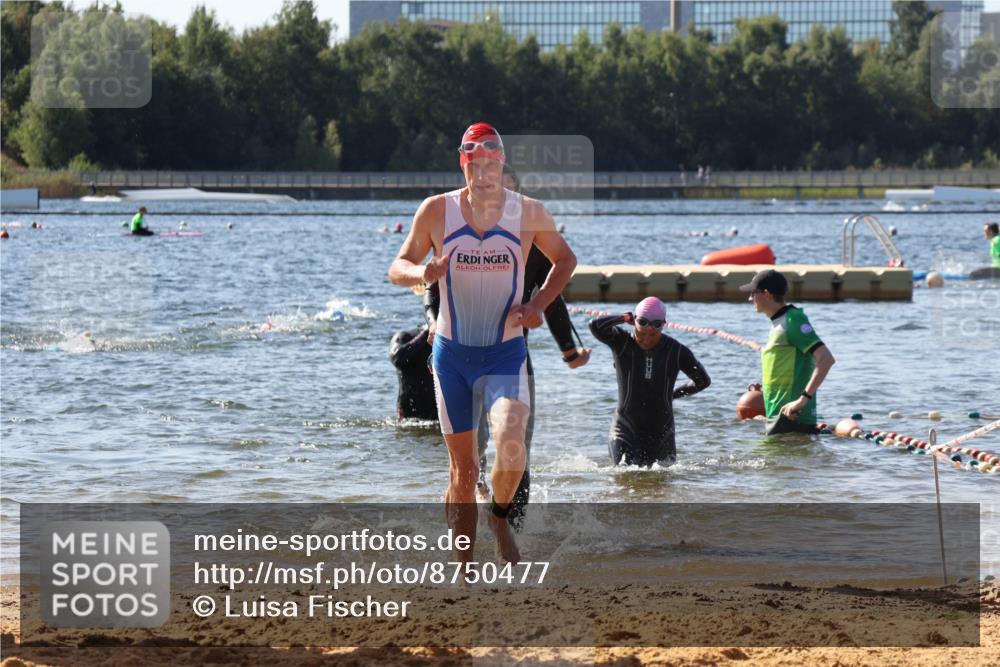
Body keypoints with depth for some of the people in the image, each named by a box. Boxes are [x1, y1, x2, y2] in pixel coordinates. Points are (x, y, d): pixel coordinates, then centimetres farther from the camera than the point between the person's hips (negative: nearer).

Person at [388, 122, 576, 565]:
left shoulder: (529, 213, -4)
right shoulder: (437, 211, -3)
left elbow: (564, 260, 12)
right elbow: (397, 268, 3)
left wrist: (538, 305, -4)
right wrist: (422, 273, -20)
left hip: (506, 354, -1)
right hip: (451, 354, 1)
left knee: (510, 445, -25)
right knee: (463, 469, 5)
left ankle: (500, 517, 5)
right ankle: (463, 571, 18)